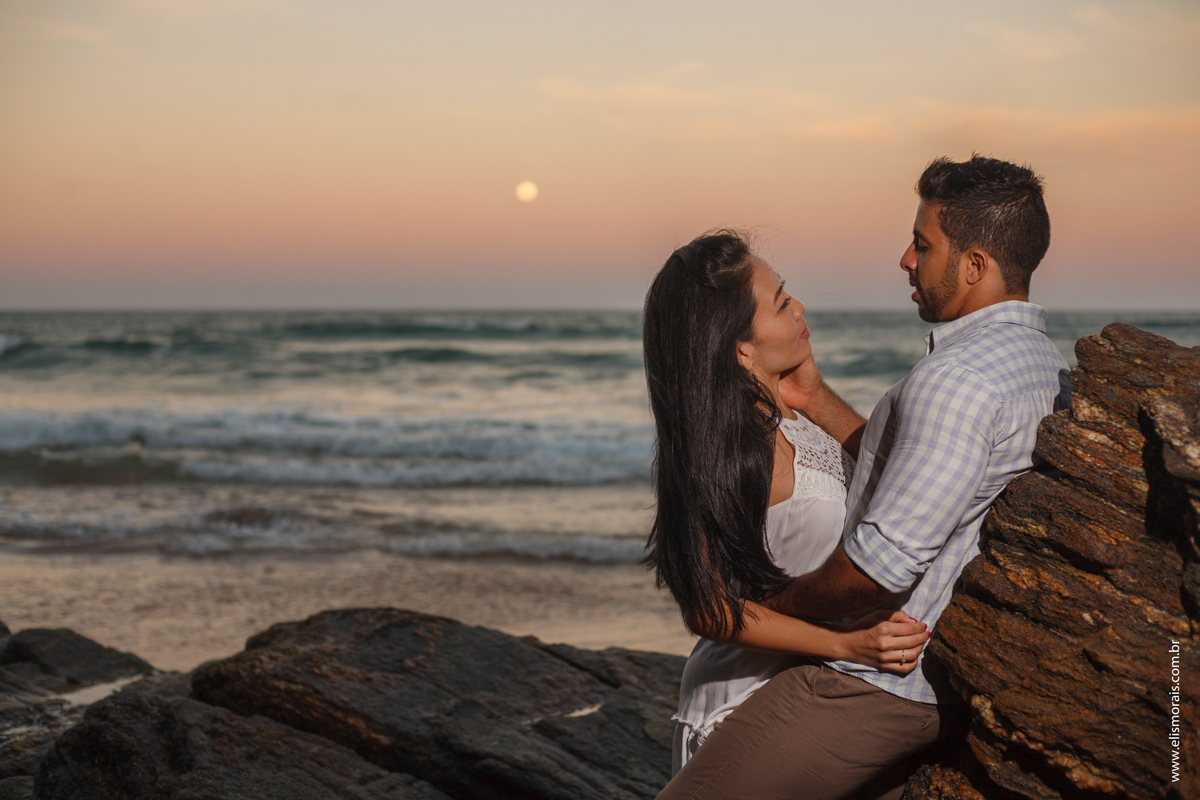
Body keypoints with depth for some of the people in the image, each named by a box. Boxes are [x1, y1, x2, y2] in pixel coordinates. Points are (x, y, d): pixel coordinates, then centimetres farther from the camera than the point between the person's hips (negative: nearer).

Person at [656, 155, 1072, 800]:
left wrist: (775, 605, -10)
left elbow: (884, 561, -26)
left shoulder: (956, 379, -24)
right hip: (952, 680, 10)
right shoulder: (1044, 365, 9)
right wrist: (816, 400, 14)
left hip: (879, 684, -10)